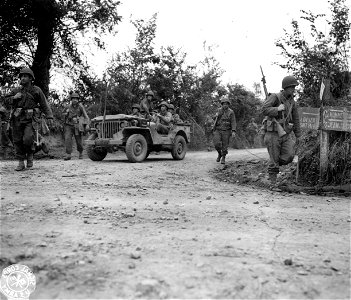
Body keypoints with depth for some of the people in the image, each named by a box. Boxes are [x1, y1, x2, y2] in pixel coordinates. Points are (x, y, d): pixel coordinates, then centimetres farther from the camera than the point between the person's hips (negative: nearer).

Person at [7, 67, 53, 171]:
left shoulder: (36, 90, 1)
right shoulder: (16, 91, 11)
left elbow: (44, 105, 4)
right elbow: (10, 104, 18)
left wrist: (49, 117, -5)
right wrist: (14, 97, -3)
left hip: (30, 120, -4)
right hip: (17, 119, 4)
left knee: (28, 140, -18)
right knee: (18, 141, 2)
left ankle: (30, 154, 12)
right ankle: (21, 163, 13)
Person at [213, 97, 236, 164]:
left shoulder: (231, 112, -2)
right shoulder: (219, 111, 7)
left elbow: (233, 122, -8)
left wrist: (234, 131, -21)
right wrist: (214, 130, 20)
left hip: (226, 131, -2)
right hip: (218, 131, 2)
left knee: (225, 146, -1)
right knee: (217, 144, -13)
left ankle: (223, 158, 17)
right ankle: (219, 154, 15)